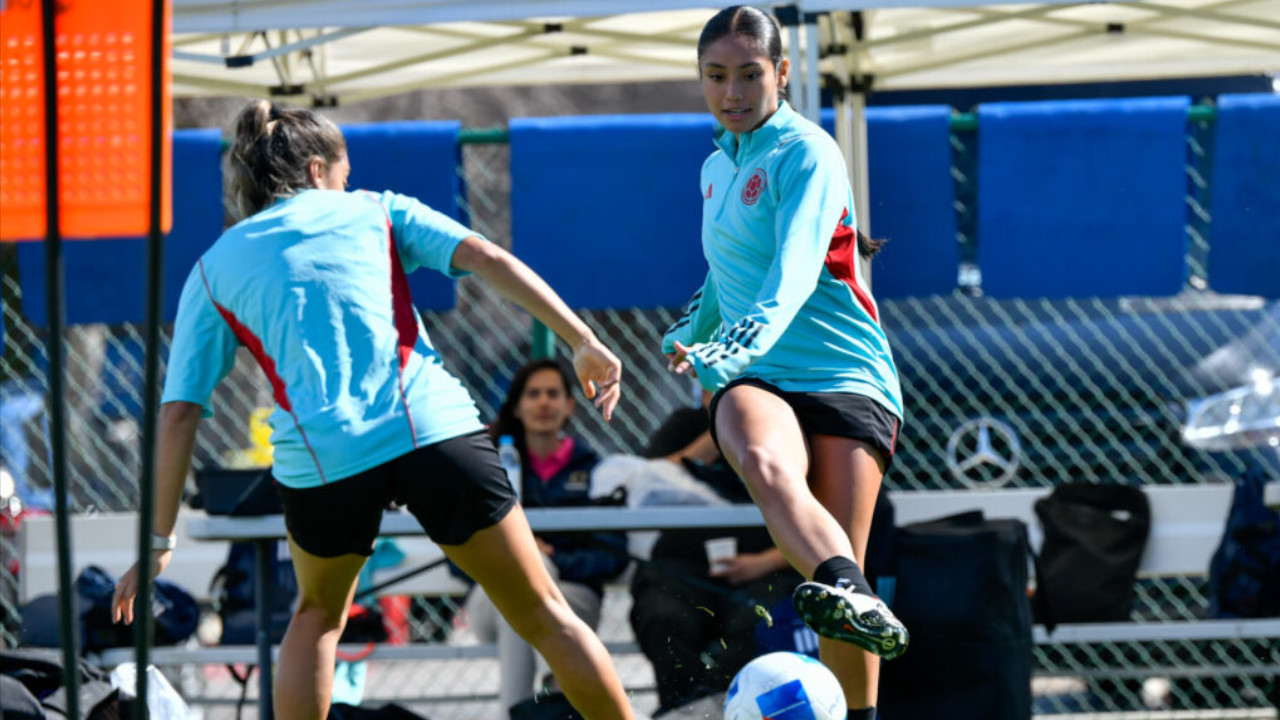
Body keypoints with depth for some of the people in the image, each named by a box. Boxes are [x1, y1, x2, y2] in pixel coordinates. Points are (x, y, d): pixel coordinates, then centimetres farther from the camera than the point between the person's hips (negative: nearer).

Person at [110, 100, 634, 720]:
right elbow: (487, 259, 4)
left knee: (318, 615, 30)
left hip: (317, 455, 1)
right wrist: (584, 342, 3)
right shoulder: (376, 210, 19)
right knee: (544, 616, 9)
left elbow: (178, 414, 14)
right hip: (434, 429, -1)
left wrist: (160, 541, 16)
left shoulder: (213, 270, 20)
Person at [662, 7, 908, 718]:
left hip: (846, 373, -3)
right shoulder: (717, 167, 17)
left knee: (842, 556, -17)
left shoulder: (806, 154, -6)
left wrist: (730, 351, -38)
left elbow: (793, 274, -22)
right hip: (752, 377, 3)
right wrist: (691, 332, 51)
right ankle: (853, 600, -63)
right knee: (766, 465, -34)